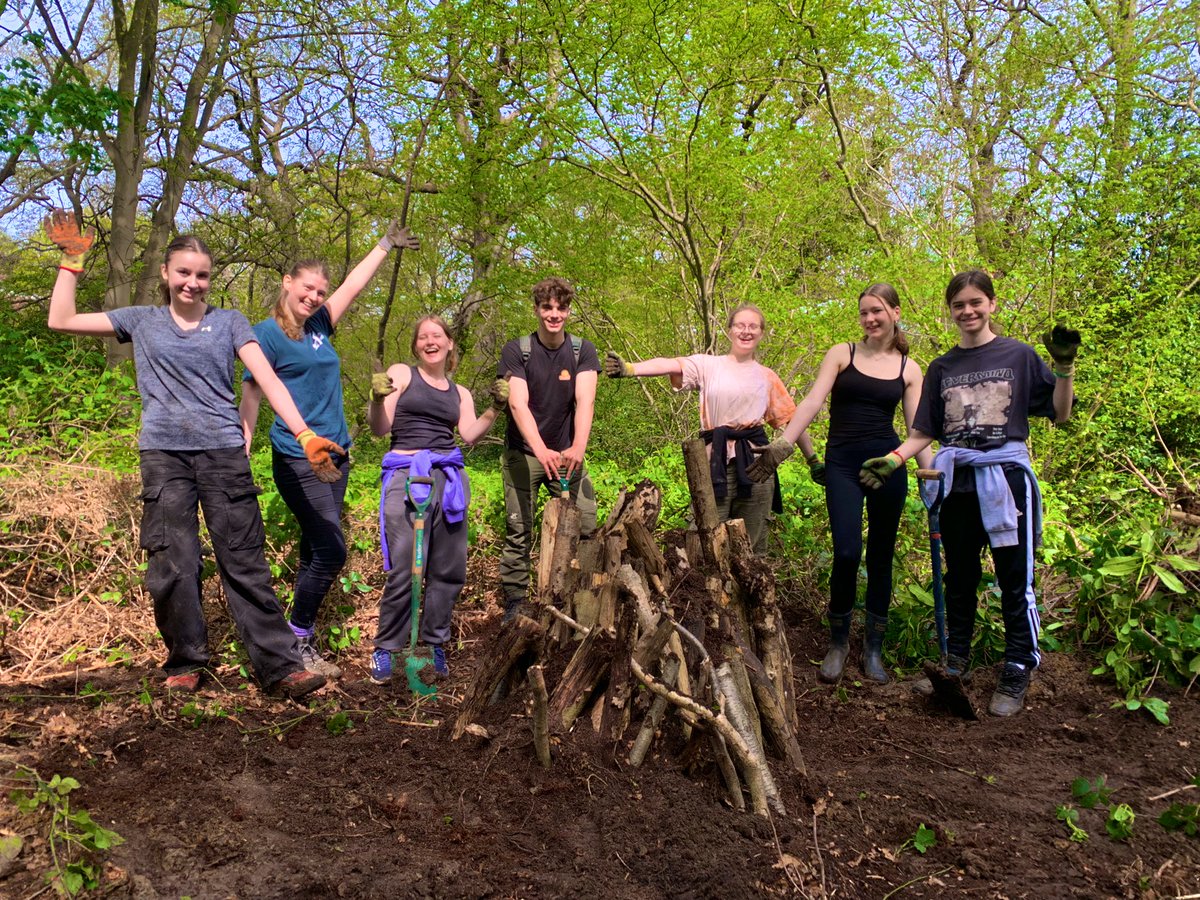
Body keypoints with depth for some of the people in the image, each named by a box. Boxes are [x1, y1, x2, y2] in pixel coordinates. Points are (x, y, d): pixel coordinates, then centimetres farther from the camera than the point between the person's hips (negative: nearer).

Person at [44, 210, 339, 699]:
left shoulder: (229, 322, 10)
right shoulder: (143, 321, 15)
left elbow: (267, 379, -1)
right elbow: (61, 321, 17)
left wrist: (305, 435, -13)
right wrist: (71, 260, 14)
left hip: (224, 452, -1)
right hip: (164, 454, 1)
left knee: (244, 562, -4)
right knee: (172, 566, -2)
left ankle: (281, 667, -5)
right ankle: (186, 663, 13)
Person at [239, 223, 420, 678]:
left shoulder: (319, 326, 11)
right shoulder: (268, 333, -7)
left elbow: (353, 285, 22)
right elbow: (251, 395, -7)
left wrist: (386, 244, 30)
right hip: (298, 459, -7)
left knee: (316, 552, 11)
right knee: (331, 551, -11)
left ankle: (302, 640, 20)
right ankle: (298, 640, 5)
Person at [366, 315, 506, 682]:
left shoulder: (459, 392, 20)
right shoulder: (401, 374, 8)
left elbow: (469, 435, 8)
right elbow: (380, 428, 2)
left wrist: (495, 409, -3)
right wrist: (377, 399, -16)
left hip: (450, 477, 5)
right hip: (406, 475, -4)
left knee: (450, 569, 4)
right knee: (404, 570, -11)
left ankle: (435, 645, 19)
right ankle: (384, 649, 4)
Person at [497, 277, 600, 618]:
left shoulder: (583, 351, -4)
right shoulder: (516, 350, -9)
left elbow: (585, 400, -17)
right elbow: (518, 404, -21)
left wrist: (578, 446, -35)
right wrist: (542, 451, -37)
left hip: (566, 453, 2)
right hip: (523, 453, -1)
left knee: (586, 526, -5)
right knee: (519, 531, -1)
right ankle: (514, 605, 10)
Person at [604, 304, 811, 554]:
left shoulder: (767, 377, 15)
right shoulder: (708, 365, 7)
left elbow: (792, 420, 19)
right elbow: (671, 365, -12)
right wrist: (629, 369, -29)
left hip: (755, 463, 2)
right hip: (716, 461, -2)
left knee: (753, 544, 5)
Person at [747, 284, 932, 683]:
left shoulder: (908, 369, 10)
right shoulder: (841, 354, 4)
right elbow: (812, 402, -6)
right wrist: (783, 444, -19)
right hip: (842, 463, -2)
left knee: (881, 556, 7)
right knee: (847, 552, -13)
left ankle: (874, 647, 21)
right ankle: (838, 642, 9)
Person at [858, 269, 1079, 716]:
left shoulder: (1019, 355, 1)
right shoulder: (941, 368, 10)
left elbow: (1059, 415, 1)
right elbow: (924, 433, 10)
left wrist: (1064, 366, -14)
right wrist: (892, 460, -5)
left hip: (1006, 478, -3)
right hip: (957, 482, 3)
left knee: (1015, 582, 1)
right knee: (959, 578, 13)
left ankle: (1016, 674, 13)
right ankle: (956, 661, 26)